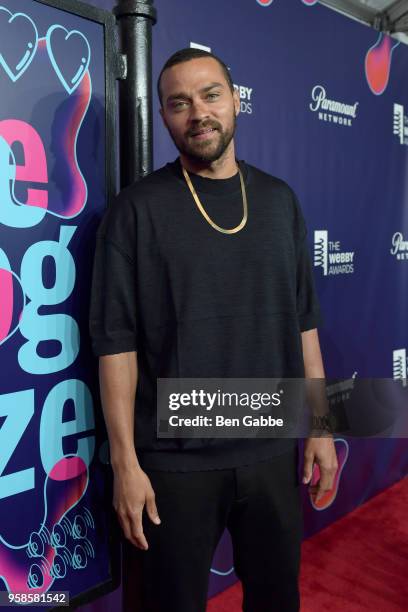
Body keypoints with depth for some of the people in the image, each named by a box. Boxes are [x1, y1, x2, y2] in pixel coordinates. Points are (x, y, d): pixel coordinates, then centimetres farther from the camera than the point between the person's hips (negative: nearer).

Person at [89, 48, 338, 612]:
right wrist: (125, 462, -10)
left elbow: (304, 321, 7)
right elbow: (116, 341, -9)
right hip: (175, 461, -3)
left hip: (275, 451, 4)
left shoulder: (278, 199, 5)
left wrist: (320, 425, 4)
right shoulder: (138, 209, -6)